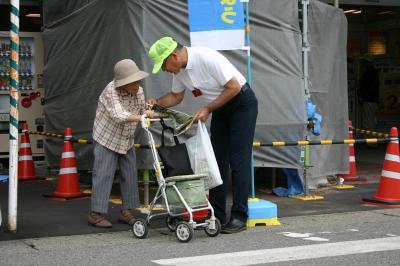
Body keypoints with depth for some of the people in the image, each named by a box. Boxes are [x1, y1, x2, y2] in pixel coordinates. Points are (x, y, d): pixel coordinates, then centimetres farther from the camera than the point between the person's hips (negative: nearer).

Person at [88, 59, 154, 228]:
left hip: (126, 140, 7)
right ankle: (96, 214, -2)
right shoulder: (111, 91, -25)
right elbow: (118, 115, -39)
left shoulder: (139, 91, -4)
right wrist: (140, 117, -47)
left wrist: (148, 110, -11)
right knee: (104, 175, -9)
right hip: (106, 139, -7)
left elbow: (142, 110, 10)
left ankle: (126, 211, 16)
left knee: (130, 175, 6)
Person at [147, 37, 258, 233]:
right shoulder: (179, 69, -3)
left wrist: (207, 109, -20)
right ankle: (217, 215, 11)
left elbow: (234, 87, -25)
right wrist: (157, 103, -5)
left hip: (242, 103, -8)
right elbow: (176, 96, 14)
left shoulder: (207, 58, -28)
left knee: (238, 160, -10)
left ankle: (239, 217, -6)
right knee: (217, 159, 5)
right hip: (220, 108, 8)